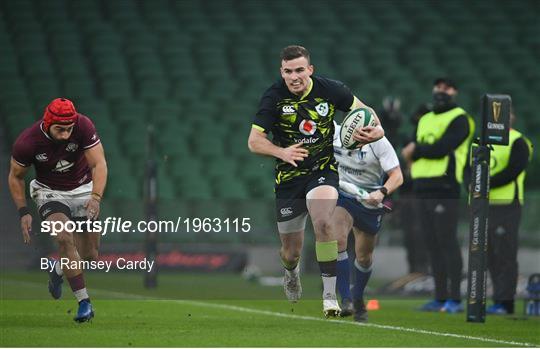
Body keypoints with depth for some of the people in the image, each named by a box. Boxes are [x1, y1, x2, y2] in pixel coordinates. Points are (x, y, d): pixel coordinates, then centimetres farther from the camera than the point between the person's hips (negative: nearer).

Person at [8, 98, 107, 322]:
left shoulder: (83, 126, -26)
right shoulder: (27, 142, -25)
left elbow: (99, 164, -27)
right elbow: (15, 177, -7)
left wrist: (96, 197, -43)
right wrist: (23, 212, -14)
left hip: (83, 189, 2)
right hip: (50, 192, -2)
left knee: (89, 254, 4)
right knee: (64, 238, -28)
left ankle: (59, 269, 39)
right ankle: (84, 302, -22)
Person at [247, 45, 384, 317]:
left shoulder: (329, 90, -9)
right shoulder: (274, 97, -11)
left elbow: (362, 110, 8)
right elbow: (254, 141, -11)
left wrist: (377, 129, -14)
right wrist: (282, 152, -30)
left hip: (323, 170, -1)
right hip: (289, 176, 1)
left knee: (322, 222, -31)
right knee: (291, 252, 7)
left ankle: (329, 295, -20)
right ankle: (291, 273, 48)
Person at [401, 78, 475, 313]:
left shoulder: (459, 119, -2)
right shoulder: (426, 120, 23)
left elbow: (442, 148, -14)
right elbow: (411, 153, 21)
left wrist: (416, 150, -2)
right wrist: (417, 154, -2)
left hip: (444, 189, -8)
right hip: (423, 188, 8)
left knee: (447, 242, -11)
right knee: (432, 244, 6)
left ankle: (455, 299, -12)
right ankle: (440, 298, 9)